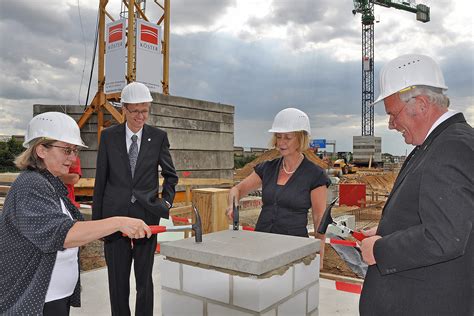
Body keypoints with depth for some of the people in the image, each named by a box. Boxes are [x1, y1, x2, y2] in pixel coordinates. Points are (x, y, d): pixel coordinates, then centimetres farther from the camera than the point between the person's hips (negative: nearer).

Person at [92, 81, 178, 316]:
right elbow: (101, 179, 5)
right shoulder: (108, 136, 2)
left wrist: (166, 202, -1)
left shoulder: (158, 137, 0)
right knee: (117, 279, 11)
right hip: (115, 215, 1)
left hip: (146, 215, 0)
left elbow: (170, 175, 10)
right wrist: (97, 217, 5)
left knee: (145, 278, 9)